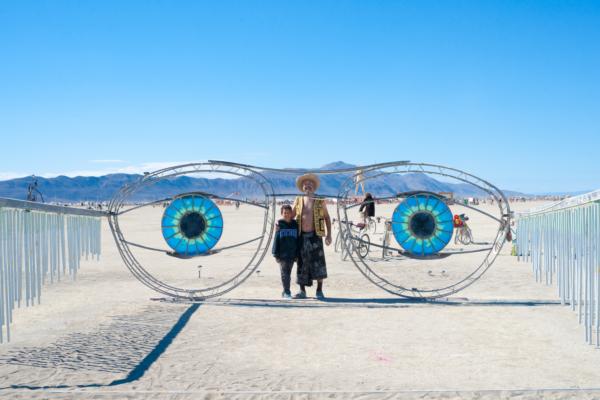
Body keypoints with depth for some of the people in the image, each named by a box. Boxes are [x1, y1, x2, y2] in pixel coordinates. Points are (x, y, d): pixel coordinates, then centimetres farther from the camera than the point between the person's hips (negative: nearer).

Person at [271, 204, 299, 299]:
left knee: (288, 273, 9)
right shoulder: (280, 225, -2)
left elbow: (297, 240, 8)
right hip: (282, 254, -2)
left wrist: (297, 254, 5)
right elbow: (276, 240, -1)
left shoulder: (295, 224, 4)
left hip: (292, 254, 2)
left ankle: (285, 292, 18)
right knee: (284, 273, -3)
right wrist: (276, 254, -5)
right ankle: (286, 292, 2)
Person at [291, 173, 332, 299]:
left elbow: (327, 217, 10)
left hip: (315, 236, -2)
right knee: (302, 263, 5)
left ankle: (319, 290, 4)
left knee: (318, 262, -6)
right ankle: (302, 291, 14)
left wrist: (329, 234, 2)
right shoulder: (298, 201, 9)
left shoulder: (320, 201, 5)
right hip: (302, 236, 2)